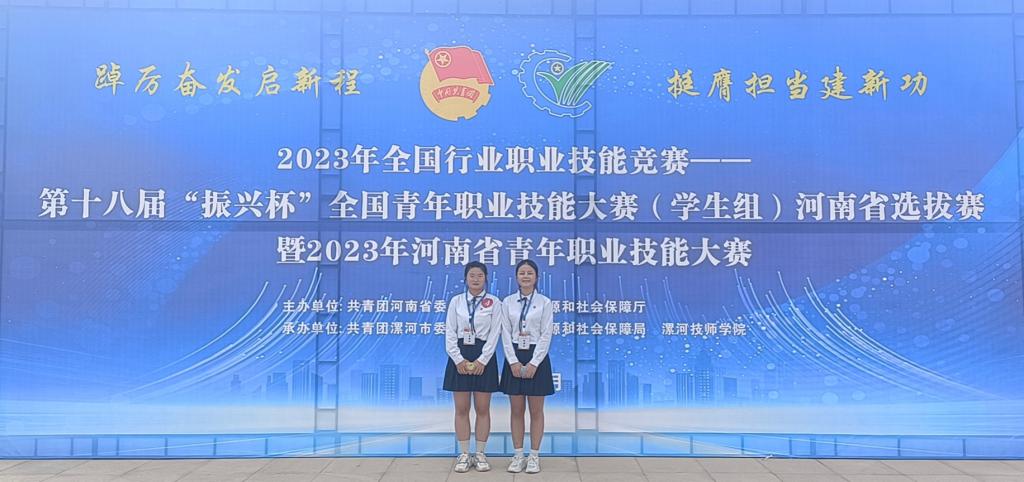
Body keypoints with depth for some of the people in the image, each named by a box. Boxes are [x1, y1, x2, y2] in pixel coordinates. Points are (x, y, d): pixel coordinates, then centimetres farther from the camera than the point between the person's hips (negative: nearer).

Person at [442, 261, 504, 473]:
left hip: (483, 357, -1)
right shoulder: (456, 301, 6)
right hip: (460, 358, 1)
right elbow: (450, 333, 2)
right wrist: (458, 359, -9)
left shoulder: (494, 302, 1)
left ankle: (480, 454, 13)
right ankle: (464, 455, 12)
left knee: (482, 409, 3)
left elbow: (494, 334, -4)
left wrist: (481, 360, -13)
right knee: (461, 409, 4)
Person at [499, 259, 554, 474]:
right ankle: (518, 456, 15)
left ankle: (534, 456, 13)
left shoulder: (544, 302, -1)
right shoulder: (508, 302, 4)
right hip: (514, 358, 2)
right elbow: (506, 334, 1)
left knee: (536, 411, 4)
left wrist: (533, 363, -13)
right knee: (517, 411, 7)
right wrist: (514, 361, -10)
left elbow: (546, 335, -6)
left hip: (537, 358, -2)